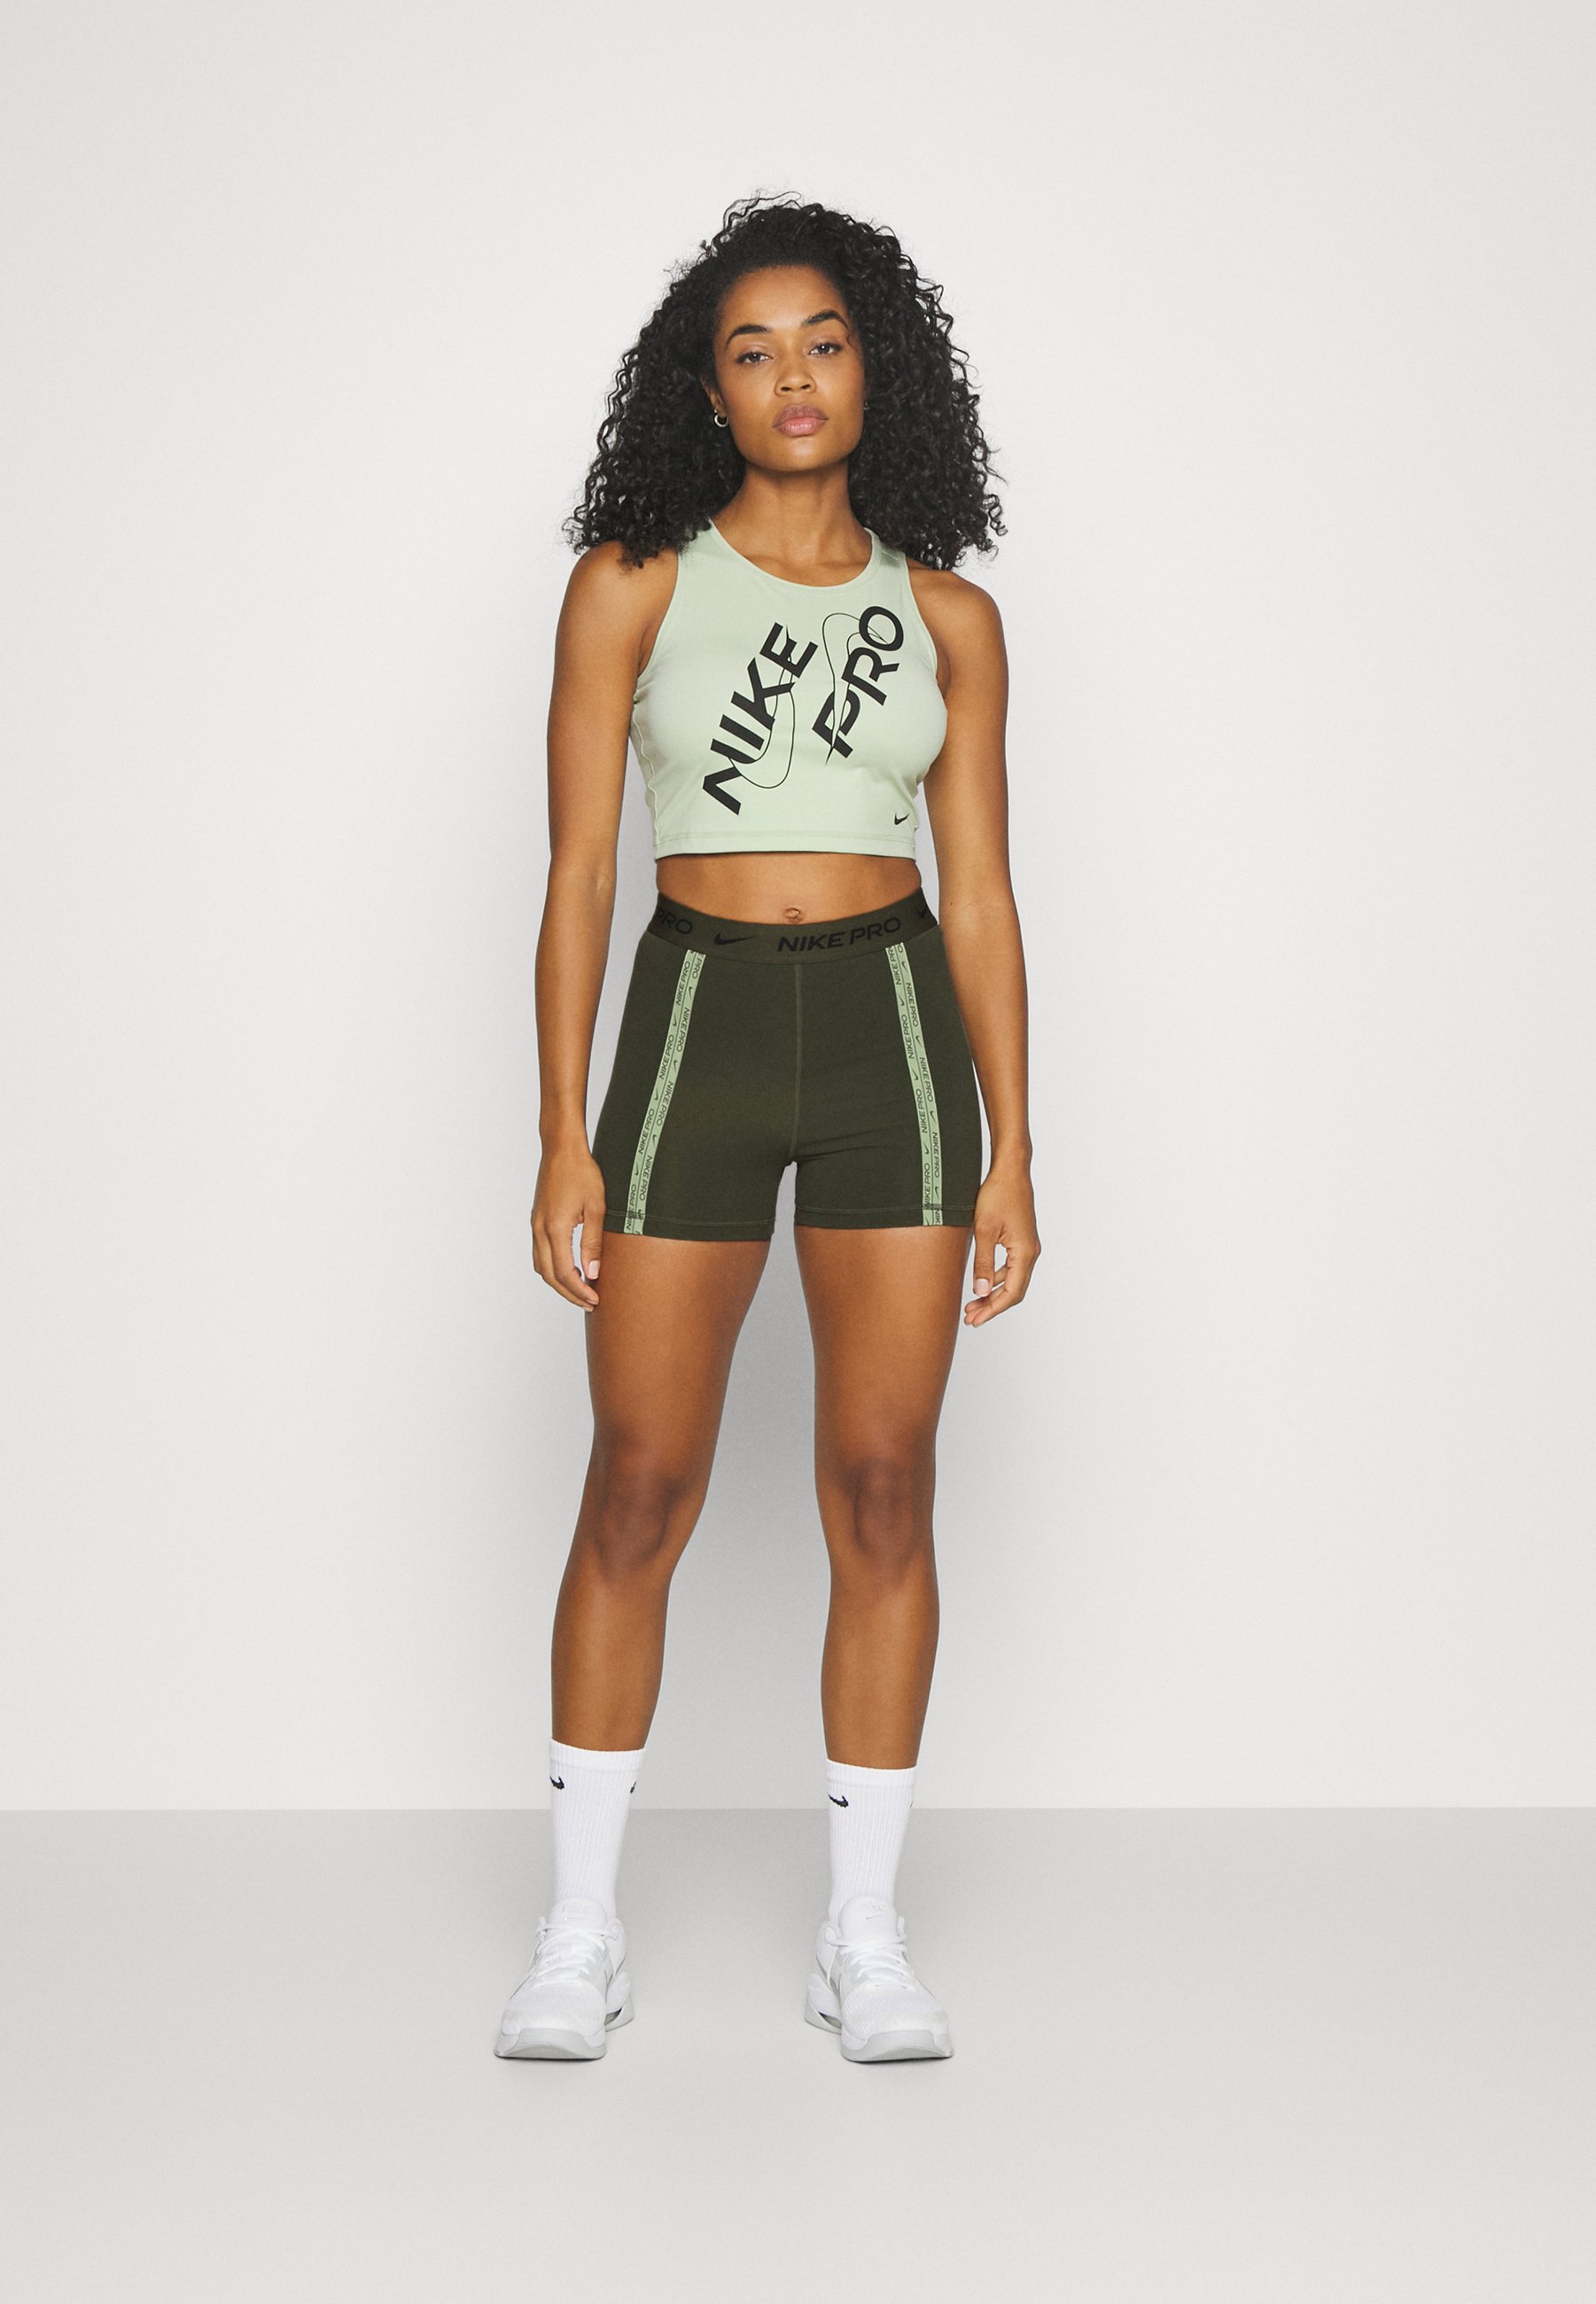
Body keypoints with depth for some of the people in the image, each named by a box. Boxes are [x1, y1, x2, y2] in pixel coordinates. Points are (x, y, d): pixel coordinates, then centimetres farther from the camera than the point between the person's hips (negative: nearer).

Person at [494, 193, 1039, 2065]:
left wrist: (1010, 1152, 1)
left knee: (881, 1488, 2)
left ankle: (864, 1936, 13)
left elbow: (981, 893, 6)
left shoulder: (946, 615, 6)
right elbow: (578, 872, -1)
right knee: (639, 1487, 1)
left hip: (897, 1037, 1)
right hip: (697, 1029, -1)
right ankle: (581, 1934, 13)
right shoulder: (632, 586, 1)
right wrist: (565, 1139, -7)